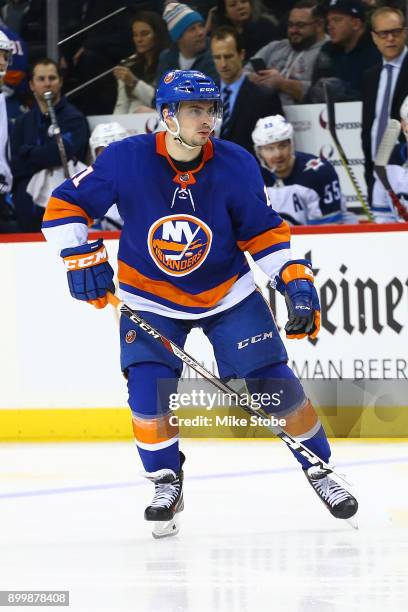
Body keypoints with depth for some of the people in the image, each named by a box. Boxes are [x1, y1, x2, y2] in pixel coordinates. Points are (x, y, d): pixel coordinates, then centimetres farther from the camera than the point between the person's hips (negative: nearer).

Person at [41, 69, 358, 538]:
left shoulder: (236, 166, -16)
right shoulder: (126, 160, -21)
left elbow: (263, 232, -5)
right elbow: (65, 206, -12)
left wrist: (297, 282, -14)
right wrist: (81, 257, -24)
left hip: (229, 293, 1)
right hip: (150, 297, -1)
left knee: (273, 383, -3)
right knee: (149, 388, -15)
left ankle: (318, 468, 16)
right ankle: (166, 482, 8)